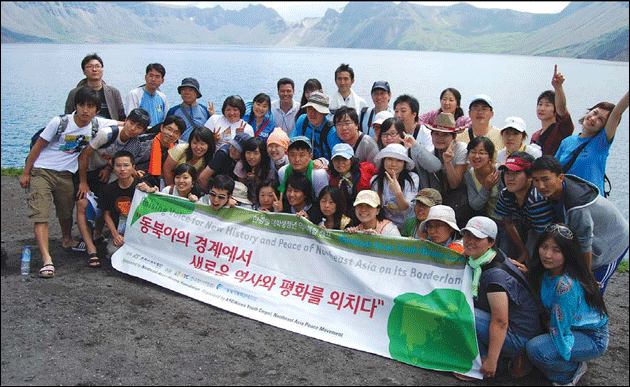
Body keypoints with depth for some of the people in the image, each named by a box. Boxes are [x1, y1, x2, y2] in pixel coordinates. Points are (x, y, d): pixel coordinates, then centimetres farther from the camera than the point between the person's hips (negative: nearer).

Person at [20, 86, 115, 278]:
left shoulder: (97, 124, -6)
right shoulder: (60, 122, -16)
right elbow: (37, 147, -8)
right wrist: (25, 173, -6)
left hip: (66, 175, 4)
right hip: (41, 171, -4)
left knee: (66, 212, 20)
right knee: (40, 215, -14)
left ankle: (67, 240, 49)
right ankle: (46, 260, -19)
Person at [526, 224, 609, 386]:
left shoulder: (566, 285, -33)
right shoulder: (548, 271, -6)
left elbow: (558, 329, -25)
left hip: (593, 339, -9)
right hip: (572, 329, 9)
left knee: (536, 349, -28)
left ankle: (574, 369, 2)